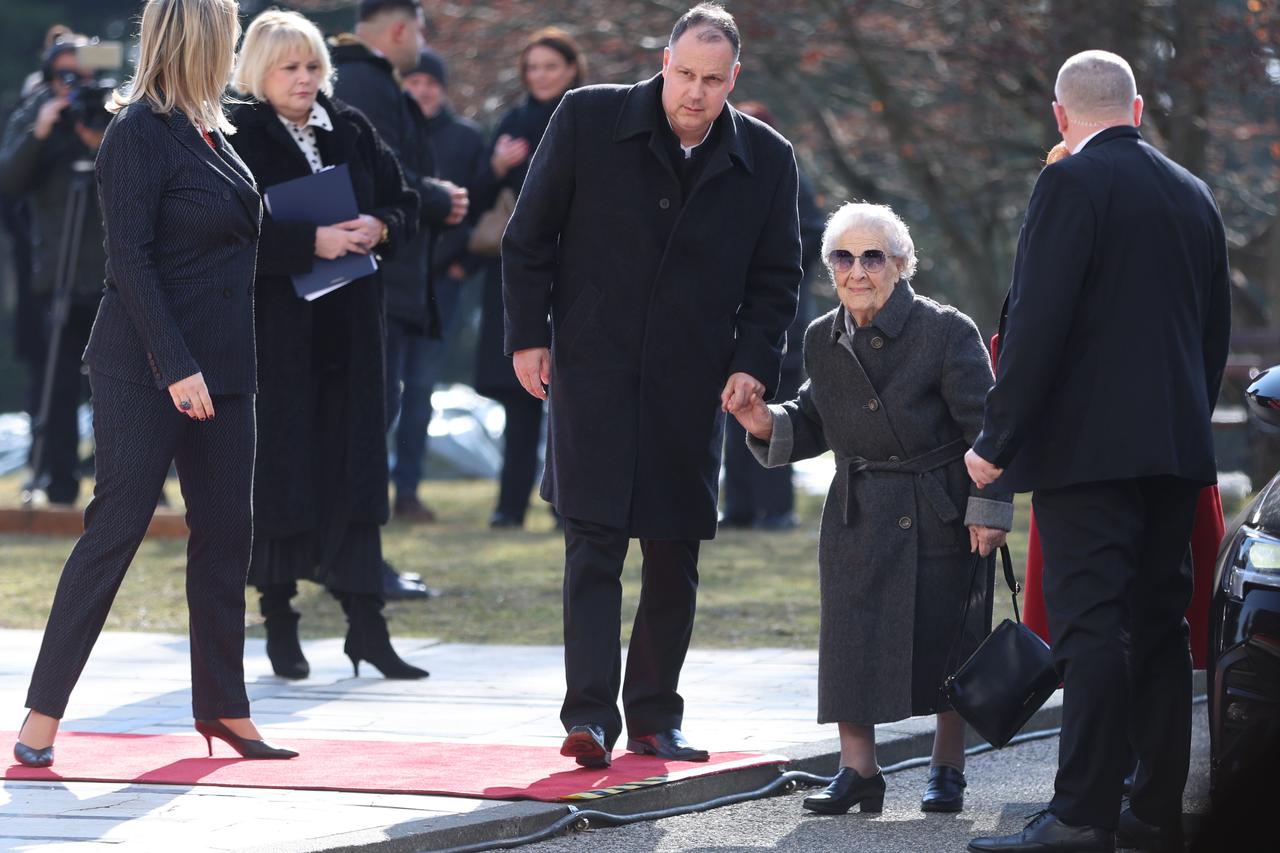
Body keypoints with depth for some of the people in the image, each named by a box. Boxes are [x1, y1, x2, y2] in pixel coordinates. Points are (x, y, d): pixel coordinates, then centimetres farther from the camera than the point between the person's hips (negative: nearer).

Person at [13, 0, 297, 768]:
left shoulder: (211, 131, 13)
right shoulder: (139, 132, -12)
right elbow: (130, 258, -17)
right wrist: (176, 366, -21)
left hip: (221, 369, 8)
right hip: (147, 371, -8)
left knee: (227, 533, 9)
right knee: (115, 531, -8)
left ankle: (224, 707, 18)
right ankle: (43, 716, -4)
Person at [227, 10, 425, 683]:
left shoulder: (351, 132, 11)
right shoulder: (239, 139, -6)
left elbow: (404, 204, 14)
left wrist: (379, 229, -8)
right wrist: (311, 242, -23)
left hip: (349, 329, 5)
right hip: (273, 329, -5)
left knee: (354, 468, 3)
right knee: (280, 468, -1)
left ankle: (364, 622, 4)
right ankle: (279, 622, 10)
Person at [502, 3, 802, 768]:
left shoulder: (766, 161, 1)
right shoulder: (589, 119, -4)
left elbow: (776, 278, 9)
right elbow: (530, 235, 3)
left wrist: (754, 364, -4)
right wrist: (528, 333, -2)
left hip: (691, 387, 3)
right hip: (592, 368, -2)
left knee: (675, 558, 7)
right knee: (594, 544, -11)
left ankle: (655, 717, 19)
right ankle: (590, 716, -14)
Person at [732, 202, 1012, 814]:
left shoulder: (947, 332, -12)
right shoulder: (823, 340, 3)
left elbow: (984, 424, -11)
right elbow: (816, 422, 15)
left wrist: (988, 509, -16)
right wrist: (769, 426, -5)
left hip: (940, 513, -4)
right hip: (858, 514, 4)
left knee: (944, 640, 3)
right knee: (852, 637, -2)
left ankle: (947, 771, 17)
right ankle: (858, 771, 5)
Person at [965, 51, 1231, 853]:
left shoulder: (1072, 184, -9)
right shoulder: (1193, 194, 14)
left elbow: (1037, 321, -15)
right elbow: (1216, 330, 18)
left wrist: (998, 440, -11)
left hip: (1087, 446, -7)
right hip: (1177, 448, 7)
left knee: (1092, 627, -10)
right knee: (1160, 627, 11)